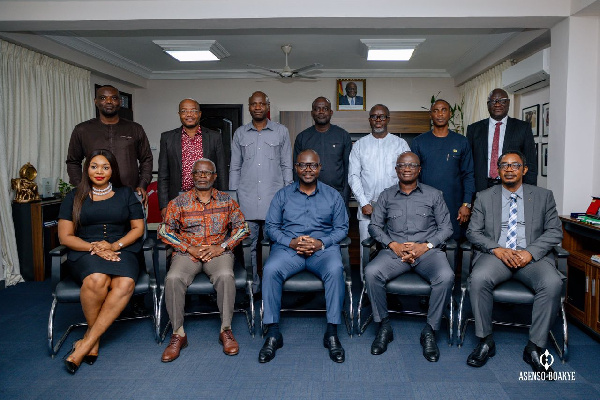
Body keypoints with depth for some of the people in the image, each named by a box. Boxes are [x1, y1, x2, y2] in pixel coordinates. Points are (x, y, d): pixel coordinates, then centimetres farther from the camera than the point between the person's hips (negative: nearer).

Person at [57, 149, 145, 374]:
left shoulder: (125, 194, 16)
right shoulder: (74, 197, 15)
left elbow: (138, 228, 10)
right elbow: (65, 237, 7)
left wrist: (115, 246, -8)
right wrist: (94, 248, -11)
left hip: (121, 250, 1)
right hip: (85, 253, 0)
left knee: (125, 284, -34)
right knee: (97, 279, -37)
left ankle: (86, 342, -25)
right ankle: (95, 341, -15)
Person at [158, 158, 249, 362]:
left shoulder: (226, 200, 10)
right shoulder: (179, 202, 8)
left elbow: (241, 227, 7)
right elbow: (164, 230, 4)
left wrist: (222, 246, -8)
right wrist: (189, 248, -9)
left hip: (218, 251, 0)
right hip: (187, 252, 1)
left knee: (226, 276, -33)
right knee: (173, 278, -30)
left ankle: (226, 330, -18)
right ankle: (178, 333, -15)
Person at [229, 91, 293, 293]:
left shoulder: (281, 131, 7)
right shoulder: (240, 133, 11)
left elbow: (286, 166, 7)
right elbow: (235, 167, 13)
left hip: (274, 198, -1)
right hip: (247, 199, 2)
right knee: (249, 246, 5)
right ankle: (252, 287, 16)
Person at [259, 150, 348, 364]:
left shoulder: (332, 195, 12)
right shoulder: (283, 194, 12)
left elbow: (341, 228, 7)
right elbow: (271, 226, 7)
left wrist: (321, 243, -11)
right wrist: (291, 242, -11)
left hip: (323, 248, 0)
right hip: (288, 247, 1)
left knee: (335, 270, -33)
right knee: (270, 270, -30)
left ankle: (331, 333, -22)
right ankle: (273, 333, -20)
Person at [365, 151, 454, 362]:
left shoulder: (434, 195, 12)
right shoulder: (386, 196, 15)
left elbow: (446, 228, 8)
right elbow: (374, 226, 10)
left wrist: (425, 245, -9)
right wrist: (393, 245, -8)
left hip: (427, 249, 0)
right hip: (395, 250, 1)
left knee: (446, 277, -32)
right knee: (371, 272, -29)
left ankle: (429, 331, -12)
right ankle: (384, 326, -10)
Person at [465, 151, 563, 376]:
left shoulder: (543, 196, 14)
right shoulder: (484, 198, 12)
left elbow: (555, 231, 7)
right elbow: (473, 232, 6)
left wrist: (530, 252, -11)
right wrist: (497, 249, -12)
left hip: (531, 256, 1)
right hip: (496, 254, 0)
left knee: (553, 283, -30)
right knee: (478, 279, -32)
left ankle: (535, 347, -15)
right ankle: (485, 342, -15)